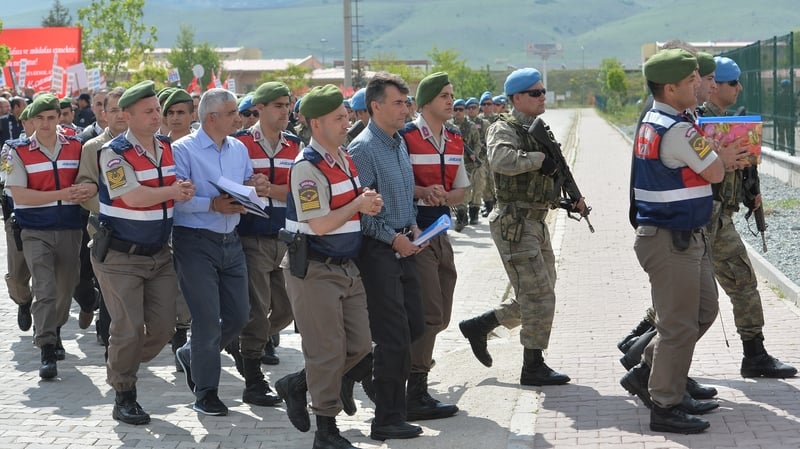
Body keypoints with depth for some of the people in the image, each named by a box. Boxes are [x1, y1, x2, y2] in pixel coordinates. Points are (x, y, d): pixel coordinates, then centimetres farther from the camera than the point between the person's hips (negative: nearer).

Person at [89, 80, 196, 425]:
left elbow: (179, 188, 16)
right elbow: (133, 196, -25)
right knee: (128, 329, -7)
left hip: (159, 254, 6)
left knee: (163, 326, 4)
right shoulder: (114, 153, -14)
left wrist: (183, 193, -9)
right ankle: (123, 397, 10)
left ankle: (123, 368, 29)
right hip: (120, 257, -6)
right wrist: (173, 192, -13)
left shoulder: (168, 148, 6)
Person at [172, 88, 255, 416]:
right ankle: (205, 392, 9)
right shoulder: (183, 150, -9)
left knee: (238, 316, 9)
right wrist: (213, 204, -21)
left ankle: (192, 356, 33)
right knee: (208, 319, -4)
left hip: (231, 241, 7)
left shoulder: (239, 149, 12)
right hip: (196, 242, -7)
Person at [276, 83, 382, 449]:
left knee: (359, 348, 10)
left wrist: (368, 204, 1)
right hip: (315, 271, -9)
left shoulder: (346, 159, 11)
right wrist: (358, 205, -12)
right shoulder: (308, 167, -17)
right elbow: (320, 225, -22)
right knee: (327, 352, -2)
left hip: (347, 267, 9)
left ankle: (296, 385, 28)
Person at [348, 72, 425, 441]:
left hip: (403, 248, 9)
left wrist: (413, 224, 8)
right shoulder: (363, 149, -14)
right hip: (378, 252, -9)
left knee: (414, 327, 10)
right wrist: (393, 238, -16)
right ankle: (388, 420, 5)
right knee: (395, 338, -5)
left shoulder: (399, 143, 13)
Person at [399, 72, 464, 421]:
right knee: (430, 315, -11)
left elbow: (460, 193, 15)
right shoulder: (406, 137, -11)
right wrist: (422, 191, -24)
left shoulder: (455, 141, 13)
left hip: (440, 232, 8)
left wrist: (442, 196, -6)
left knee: (440, 316, 12)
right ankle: (416, 396, -6)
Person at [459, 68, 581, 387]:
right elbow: (501, 159, -32)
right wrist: (539, 158, -25)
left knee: (537, 296, 14)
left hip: (536, 222, 9)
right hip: (515, 224, -9)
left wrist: (573, 195, 7)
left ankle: (479, 326, 26)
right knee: (539, 296, -7)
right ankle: (533, 367, 4)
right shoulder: (504, 129, -10)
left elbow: (556, 168, 23)